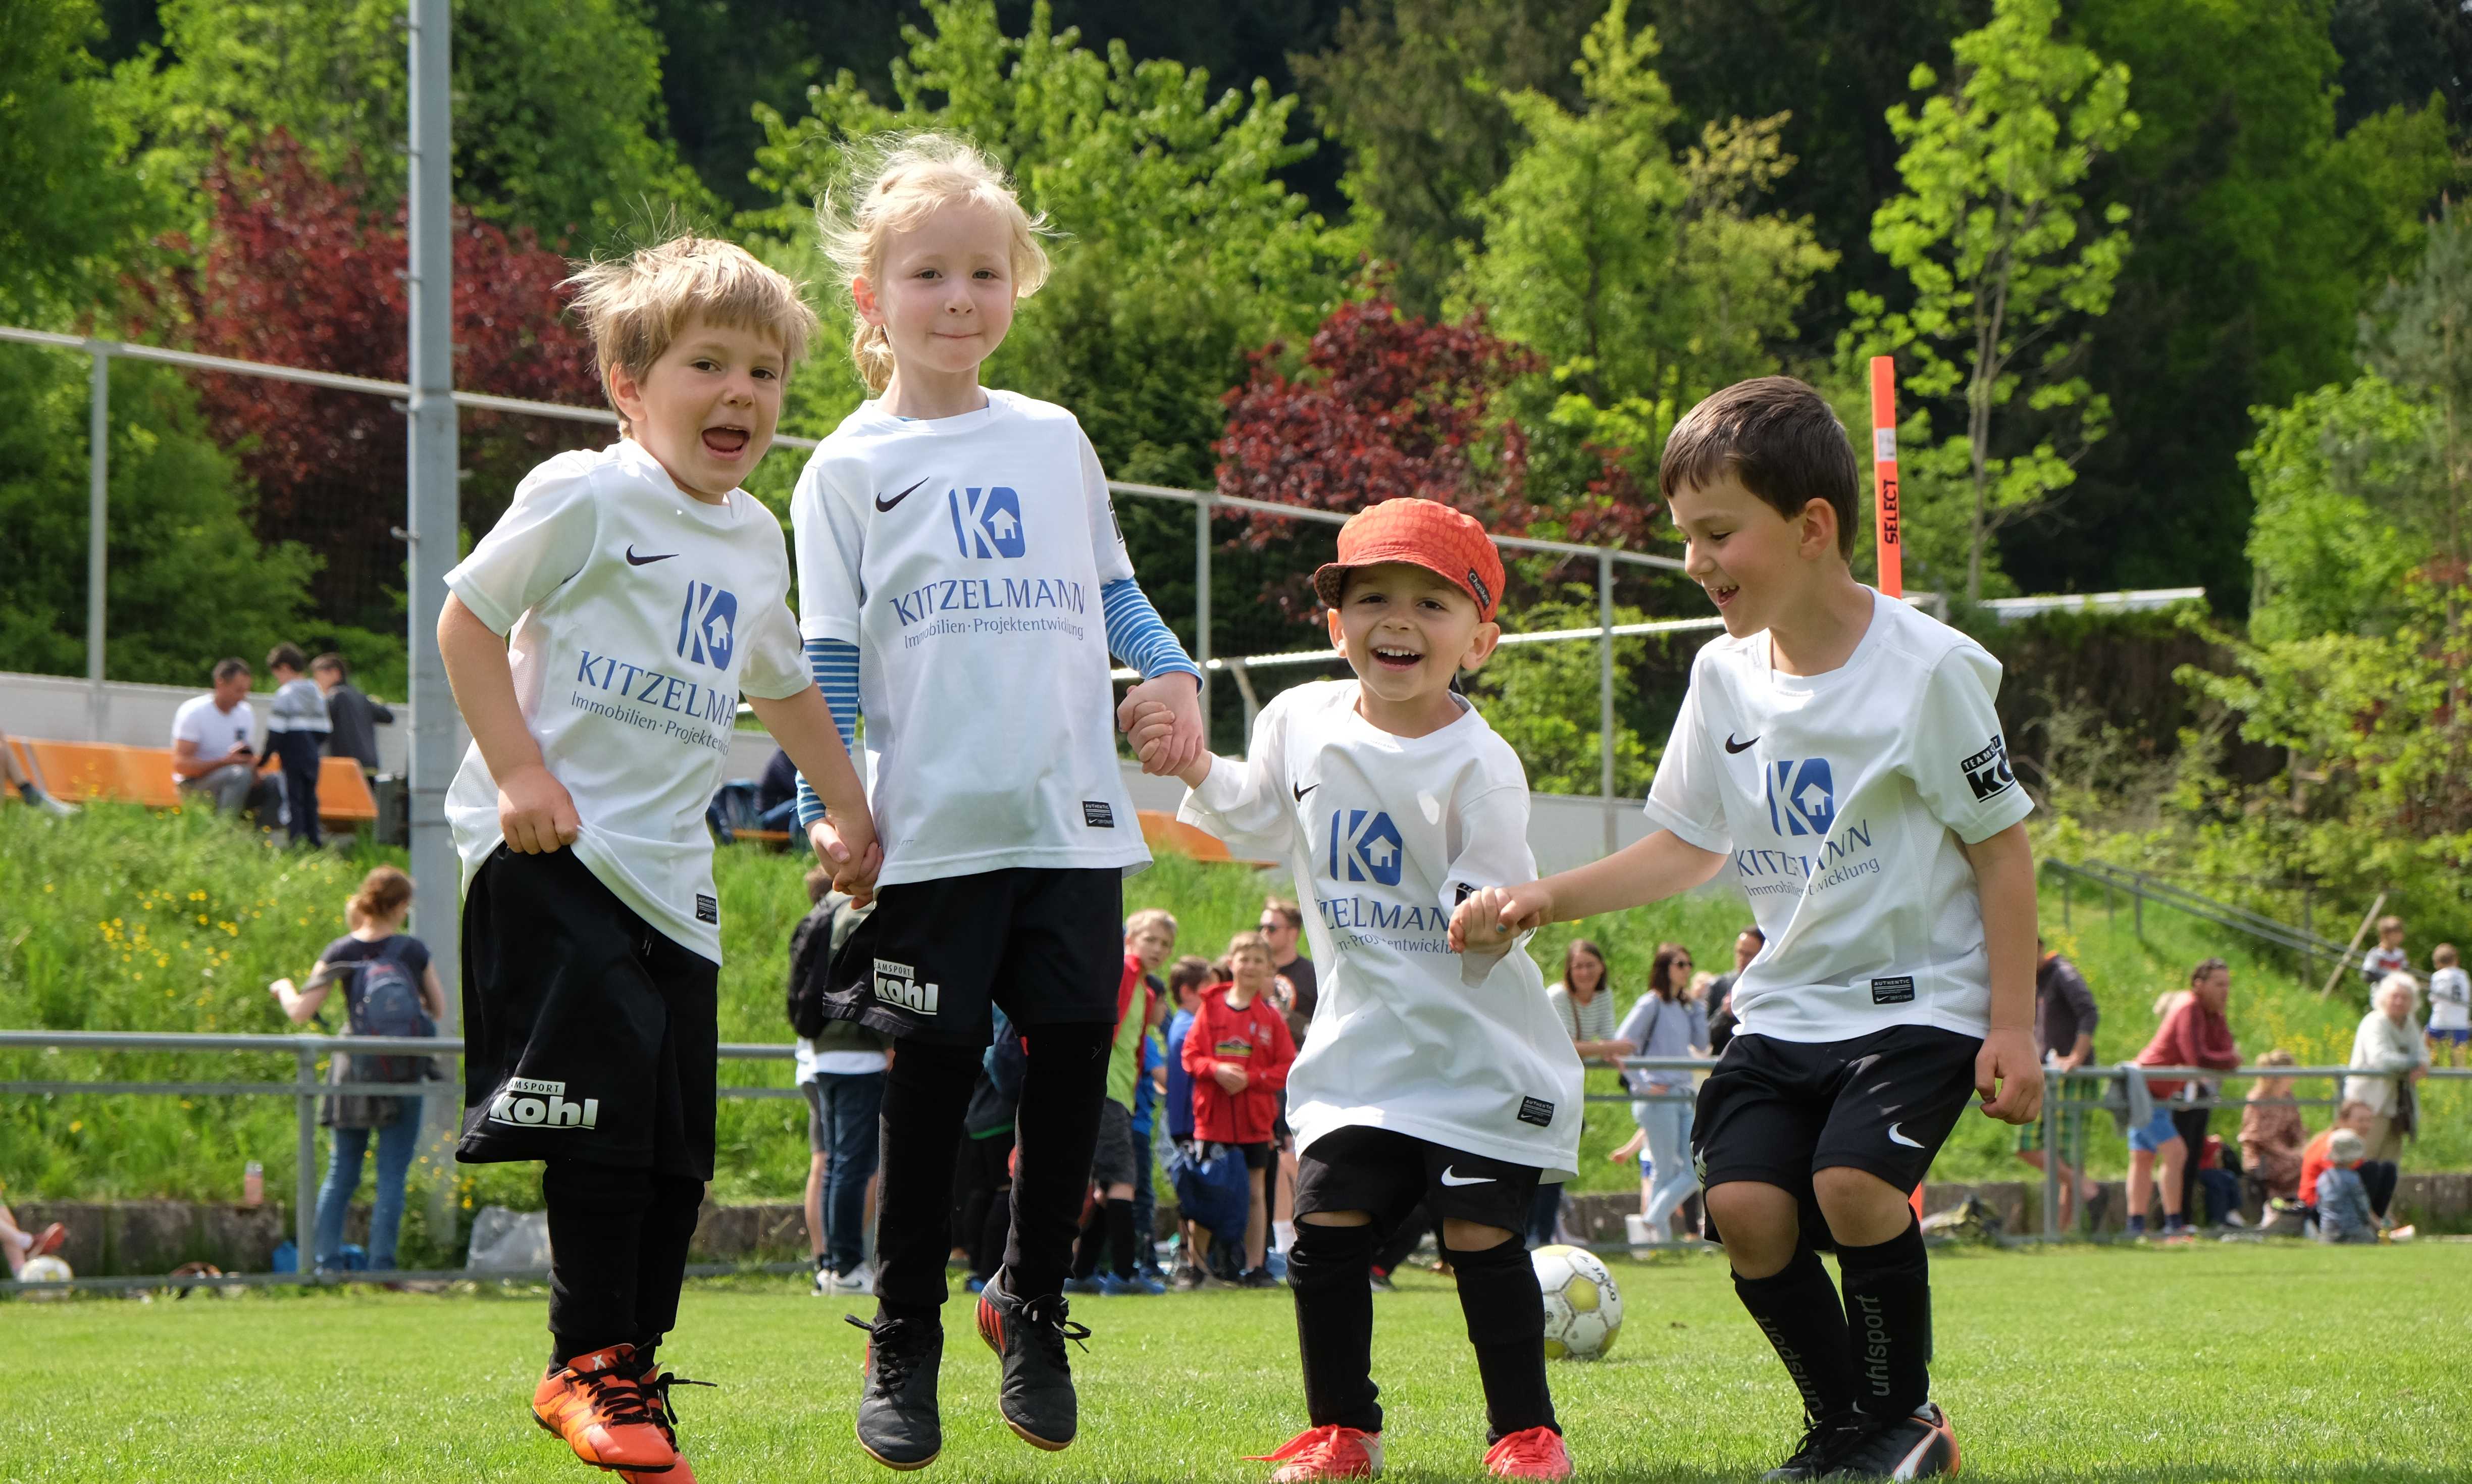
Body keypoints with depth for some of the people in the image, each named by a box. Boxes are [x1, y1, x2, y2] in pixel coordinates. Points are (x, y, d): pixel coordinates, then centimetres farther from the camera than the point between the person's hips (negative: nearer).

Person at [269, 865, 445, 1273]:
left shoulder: (340, 953, -4)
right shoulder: (414, 951, -5)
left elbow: (301, 1013, -6)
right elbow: (439, 1010, 4)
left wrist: (283, 988, 15)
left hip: (353, 1073, 1)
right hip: (404, 1077, -1)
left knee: (340, 1175, 10)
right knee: (392, 1177, 2)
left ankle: (327, 1264, 8)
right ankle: (381, 1267, -3)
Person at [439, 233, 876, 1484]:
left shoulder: (756, 539, 15)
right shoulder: (586, 496, -7)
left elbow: (783, 685, 30)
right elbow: (469, 618, -6)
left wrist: (850, 815, 27)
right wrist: (518, 771, -14)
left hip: (671, 870, 7)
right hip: (555, 852, -7)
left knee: (678, 1138, 5)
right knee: (606, 1096, -16)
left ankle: (630, 1367, 15)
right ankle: (589, 1363, -6)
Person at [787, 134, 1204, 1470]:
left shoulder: (1053, 442, 14)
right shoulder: (849, 469, 4)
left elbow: (1109, 588, 23)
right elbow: (827, 657, 2)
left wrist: (1171, 672, 5)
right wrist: (830, 808, -7)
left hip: (1074, 819, 3)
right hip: (935, 829, -3)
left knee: (1075, 1052, 2)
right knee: (935, 1074, -2)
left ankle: (1033, 1305, 22)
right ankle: (902, 1345, 10)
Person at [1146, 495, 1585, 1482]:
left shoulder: (1479, 766, -15)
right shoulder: (1302, 723, 1)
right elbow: (1258, 824, 19)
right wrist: (1198, 769, 4)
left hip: (1476, 1042, -5)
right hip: (1362, 1038, 5)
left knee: (1481, 1233, -5)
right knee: (1327, 1225, 1)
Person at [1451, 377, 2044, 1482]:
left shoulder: (1928, 669, -13)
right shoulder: (1724, 676, 4)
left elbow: (2002, 848, -7)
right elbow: (1688, 848, 15)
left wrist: (2012, 1024, -10)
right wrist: (1543, 900, 4)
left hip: (1920, 998, -6)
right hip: (1786, 1003, 6)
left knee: (1851, 1179, -25)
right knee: (1744, 1198, -13)